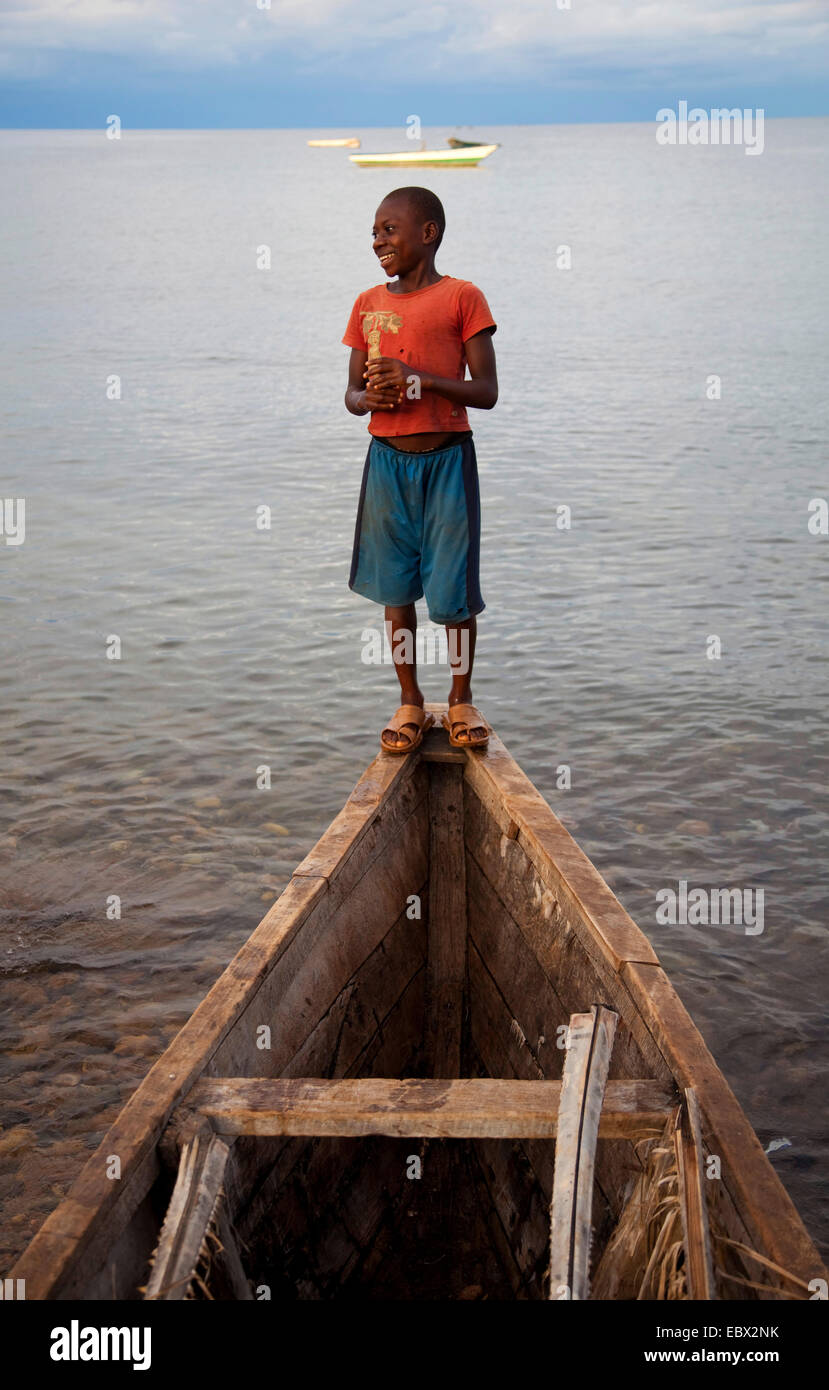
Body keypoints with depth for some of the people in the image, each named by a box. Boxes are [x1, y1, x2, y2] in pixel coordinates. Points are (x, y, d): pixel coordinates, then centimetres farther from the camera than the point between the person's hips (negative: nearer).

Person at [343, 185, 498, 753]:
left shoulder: (462, 297, -3)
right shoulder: (368, 304, 11)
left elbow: (487, 392, -7)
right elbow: (352, 392, 15)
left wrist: (420, 379, -19)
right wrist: (367, 397, -9)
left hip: (446, 458, -4)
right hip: (387, 460, 4)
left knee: (455, 590, 0)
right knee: (396, 587, 8)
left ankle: (461, 698, 20)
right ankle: (411, 702, 22)